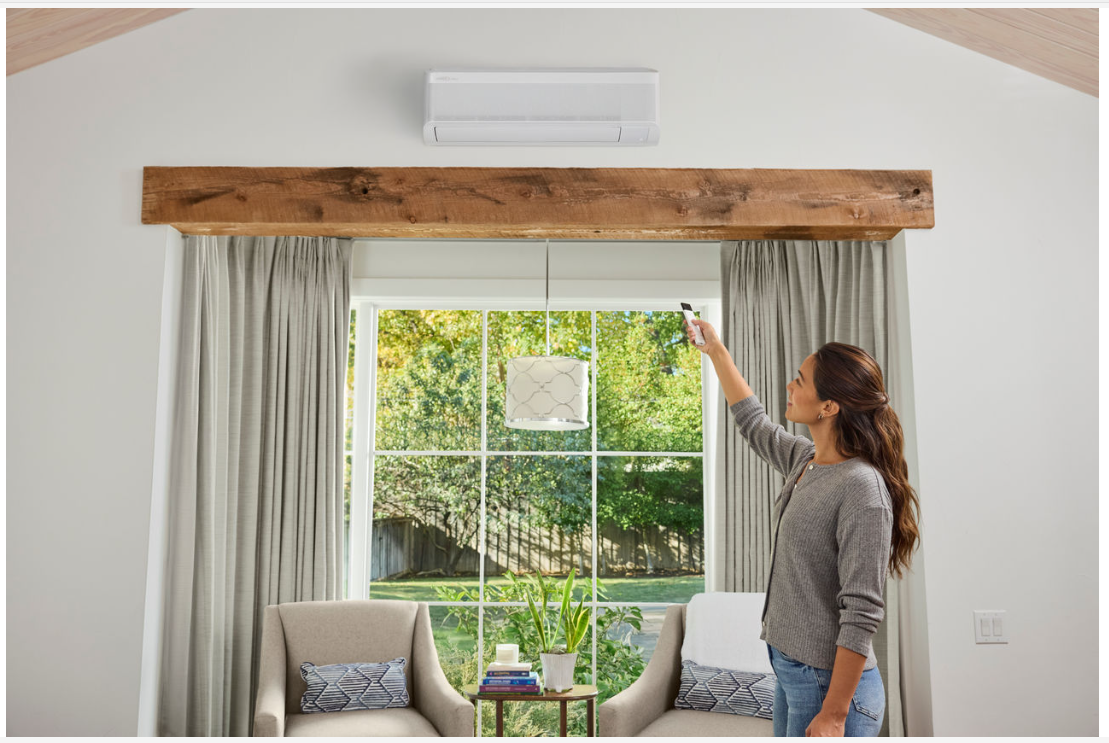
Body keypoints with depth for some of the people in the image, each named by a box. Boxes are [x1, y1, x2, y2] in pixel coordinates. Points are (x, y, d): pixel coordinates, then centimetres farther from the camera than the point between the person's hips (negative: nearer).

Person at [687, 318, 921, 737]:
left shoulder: (862, 487, -20)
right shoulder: (805, 461, 5)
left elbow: (862, 613, -22)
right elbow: (753, 424, 26)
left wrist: (834, 714, -22)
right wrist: (716, 352, 31)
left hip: (830, 683, -8)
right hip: (791, 672, 8)